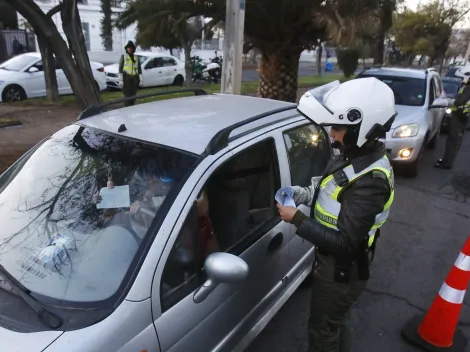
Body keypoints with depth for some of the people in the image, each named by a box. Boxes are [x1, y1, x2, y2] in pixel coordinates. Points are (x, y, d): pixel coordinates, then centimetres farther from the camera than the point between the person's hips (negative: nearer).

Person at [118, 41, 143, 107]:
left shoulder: (136, 57, 15)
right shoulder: (123, 57, 6)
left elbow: (139, 69, 13)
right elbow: (120, 68, 2)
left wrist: (141, 79, 6)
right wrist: (121, 79, -7)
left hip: (135, 77, 3)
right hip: (126, 77, -3)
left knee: (133, 93, 5)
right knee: (127, 93, -7)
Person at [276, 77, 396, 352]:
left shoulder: (370, 181, -33)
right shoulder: (357, 156, -4)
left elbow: (344, 242, -30)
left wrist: (297, 219, -25)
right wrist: (304, 194, -5)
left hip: (342, 270, -9)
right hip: (335, 263, 9)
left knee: (323, 328, 15)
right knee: (337, 322, 30)